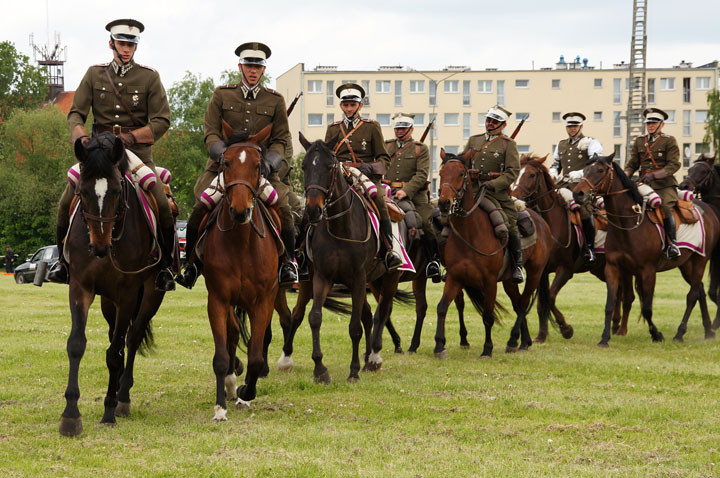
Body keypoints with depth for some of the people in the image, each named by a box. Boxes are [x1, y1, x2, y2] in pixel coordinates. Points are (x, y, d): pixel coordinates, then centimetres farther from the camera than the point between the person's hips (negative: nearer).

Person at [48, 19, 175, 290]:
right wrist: (80, 135, -18)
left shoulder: (149, 78, 2)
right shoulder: (94, 75, 8)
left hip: (137, 152, -2)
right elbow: (76, 112, 5)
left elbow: (162, 121, -3)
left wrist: (131, 136, -18)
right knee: (67, 203, -12)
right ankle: (64, 261, 8)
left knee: (163, 208, -18)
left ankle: (164, 268, -1)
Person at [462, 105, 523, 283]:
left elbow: (513, 172, -6)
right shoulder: (473, 141, 17)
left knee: (510, 225, -10)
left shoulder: (508, 144, 3)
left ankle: (517, 265, 5)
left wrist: (493, 184, -18)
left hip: (498, 191, -4)